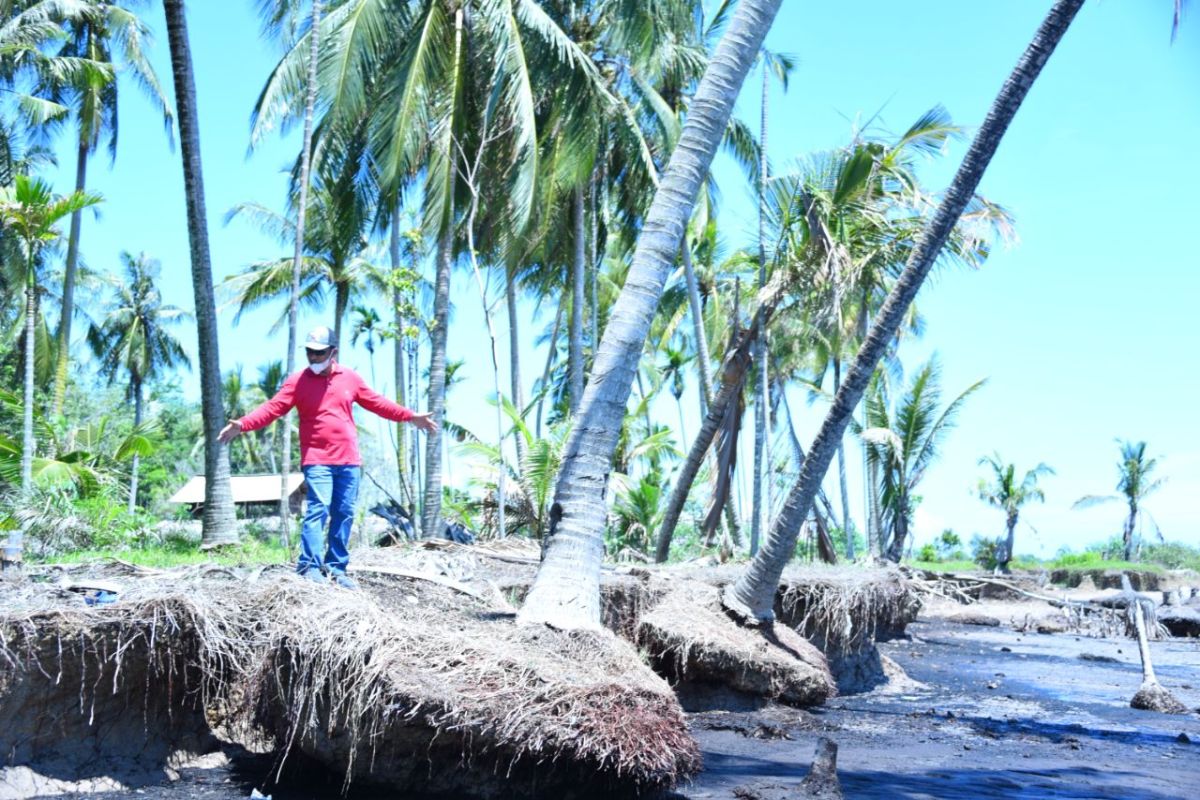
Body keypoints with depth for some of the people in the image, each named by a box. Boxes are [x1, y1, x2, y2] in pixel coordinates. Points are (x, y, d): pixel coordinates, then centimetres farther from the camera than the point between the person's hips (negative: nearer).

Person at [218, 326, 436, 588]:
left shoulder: (350, 378, 10)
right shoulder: (298, 381, 0)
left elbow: (377, 402, 18)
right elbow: (273, 408, -8)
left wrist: (410, 417, 19)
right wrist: (243, 425, -23)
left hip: (348, 460, 4)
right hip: (317, 460, -4)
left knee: (344, 514, 5)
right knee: (318, 508, -16)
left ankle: (336, 568, 13)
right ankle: (310, 566, -16)